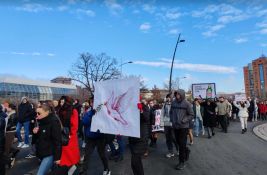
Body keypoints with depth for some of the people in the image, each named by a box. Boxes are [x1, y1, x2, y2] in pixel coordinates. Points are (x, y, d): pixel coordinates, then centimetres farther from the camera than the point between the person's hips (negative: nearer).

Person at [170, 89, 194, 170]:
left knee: (182, 144, -1)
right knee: (178, 142, 19)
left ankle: (182, 162, 13)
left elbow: (191, 115, -7)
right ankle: (186, 151, 47)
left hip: (183, 126, -5)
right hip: (175, 126, 5)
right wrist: (172, 120, -1)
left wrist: (183, 121, -16)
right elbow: (171, 112, 13)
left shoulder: (187, 104, -11)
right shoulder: (173, 102, 1)